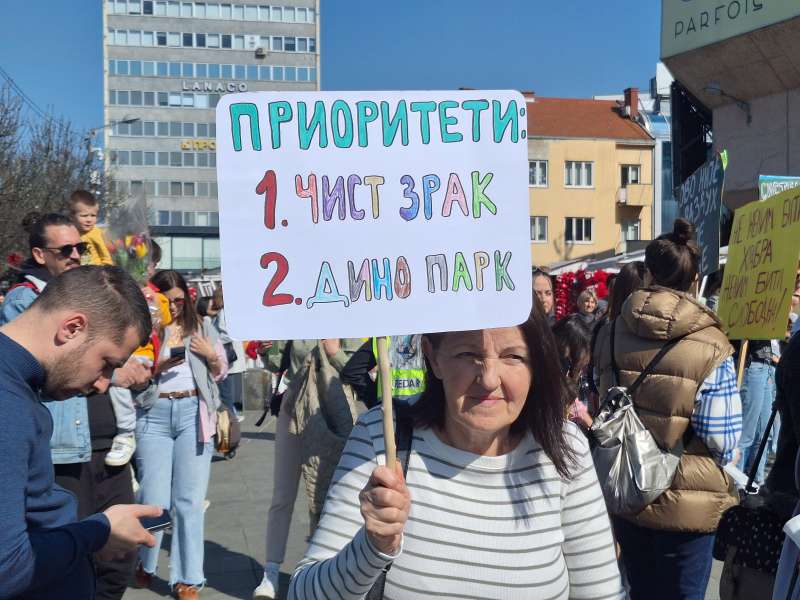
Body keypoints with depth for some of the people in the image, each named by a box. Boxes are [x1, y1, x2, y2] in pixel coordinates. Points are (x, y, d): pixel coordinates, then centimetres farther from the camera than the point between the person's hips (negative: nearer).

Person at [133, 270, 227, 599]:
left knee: (189, 500, 2)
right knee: (154, 499, 1)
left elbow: (221, 372, 17)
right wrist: (159, 366, -14)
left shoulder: (201, 325, 12)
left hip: (193, 412, 1)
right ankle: (145, 564, 28)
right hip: (154, 414, -1)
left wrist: (211, 356, -3)